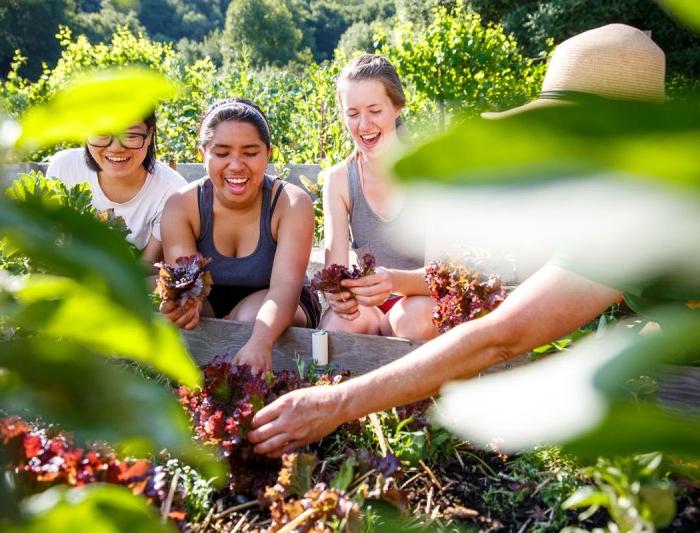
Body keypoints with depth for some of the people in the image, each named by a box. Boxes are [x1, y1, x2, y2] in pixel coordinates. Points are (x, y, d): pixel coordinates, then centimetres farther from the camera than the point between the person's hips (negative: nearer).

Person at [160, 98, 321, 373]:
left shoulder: (292, 203, -21)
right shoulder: (181, 206, -14)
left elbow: (286, 284, -34)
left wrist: (260, 342, -55)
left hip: (274, 311, -1)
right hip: (210, 304, 2)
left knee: (249, 317, -33)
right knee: (179, 316, -29)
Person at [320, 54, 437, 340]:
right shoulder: (339, 179, -3)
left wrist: (395, 281, -42)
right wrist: (335, 292, -37)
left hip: (426, 304, -1)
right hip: (369, 308, 1)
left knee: (416, 314, -34)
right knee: (338, 320, -31)